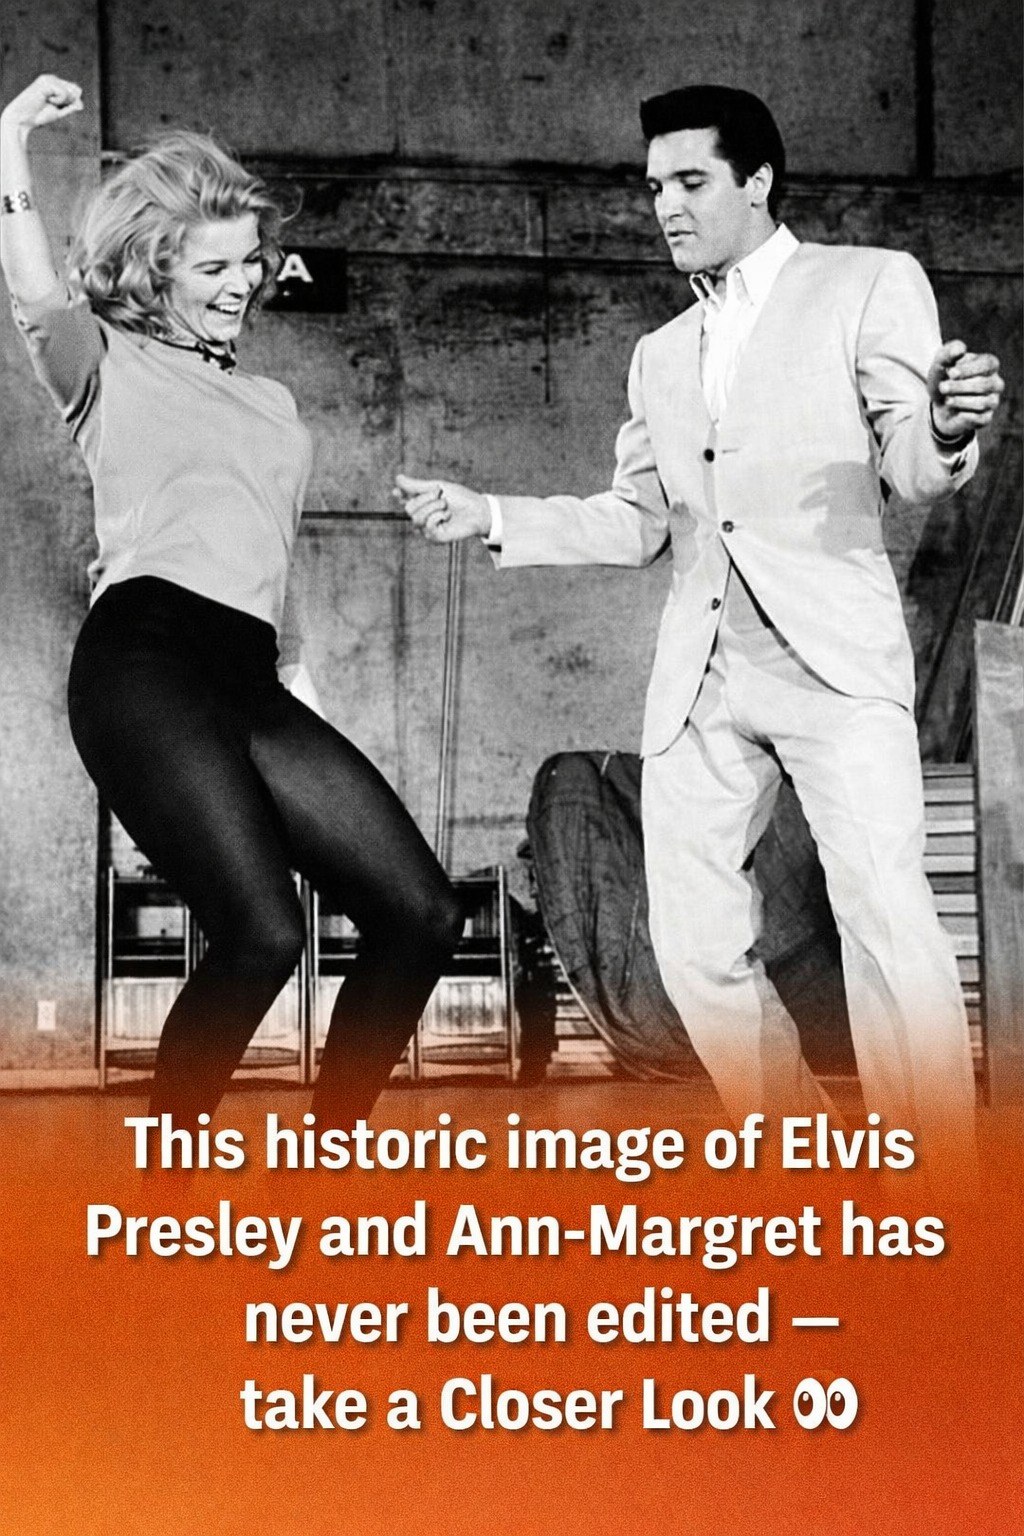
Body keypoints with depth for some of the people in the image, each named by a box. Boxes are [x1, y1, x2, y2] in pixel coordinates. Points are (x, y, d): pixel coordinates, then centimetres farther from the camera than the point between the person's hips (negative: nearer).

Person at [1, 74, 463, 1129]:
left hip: (250, 682, 7)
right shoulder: (110, 367, 10)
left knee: (422, 915, -3)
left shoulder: (270, 401, 29)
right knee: (263, 934, -24)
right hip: (147, 659, -7)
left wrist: (290, 662, 17)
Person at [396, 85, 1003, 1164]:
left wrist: (946, 430, -27)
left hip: (832, 658, -6)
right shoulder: (660, 355, 20)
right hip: (698, 680, 6)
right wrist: (491, 517, 8)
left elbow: (912, 472, -3)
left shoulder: (869, 285, 4)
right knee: (696, 944, 2)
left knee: (886, 920, -18)